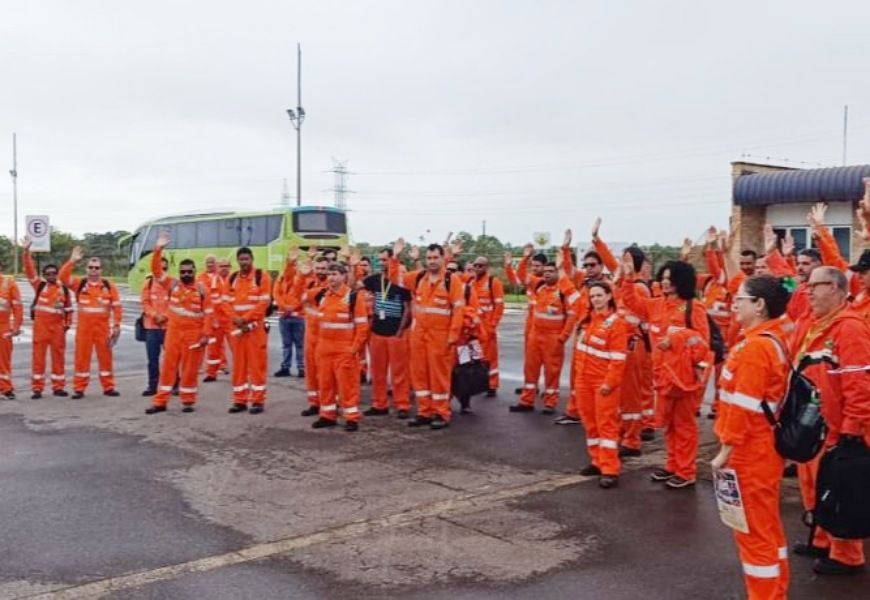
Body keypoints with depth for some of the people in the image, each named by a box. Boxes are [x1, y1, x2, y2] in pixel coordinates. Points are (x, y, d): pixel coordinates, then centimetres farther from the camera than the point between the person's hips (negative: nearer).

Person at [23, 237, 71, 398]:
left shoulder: (63, 289, 8)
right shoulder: (39, 285, 4)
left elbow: (69, 307, 13)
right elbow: (29, 269, -5)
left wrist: (68, 323, 6)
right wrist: (26, 251, -14)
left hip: (57, 326, 2)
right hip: (40, 325, -1)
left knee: (58, 356, 6)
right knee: (38, 356, 0)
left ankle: (58, 387, 15)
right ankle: (37, 388, 5)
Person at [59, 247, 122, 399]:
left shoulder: (109, 286, 2)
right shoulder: (79, 283, 4)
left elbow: (117, 306, 2)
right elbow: (63, 277, -11)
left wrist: (116, 325, -3)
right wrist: (72, 261, -19)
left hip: (103, 327, 0)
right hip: (84, 327, 0)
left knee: (105, 357, 7)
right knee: (82, 357, 3)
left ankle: (108, 387, 17)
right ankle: (79, 388, 10)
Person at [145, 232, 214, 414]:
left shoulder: (201, 289, -3)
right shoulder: (172, 284, 3)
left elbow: (208, 313, -4)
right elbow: (156, 270, -3)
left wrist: (205, 335, -11)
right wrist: (158, 249, -14)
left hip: (194, 333, -2)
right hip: (173, 331, 2)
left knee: (190, 368, 4)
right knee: (168, 366, 5)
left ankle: (188, 401, 16)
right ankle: (160, 402, 10)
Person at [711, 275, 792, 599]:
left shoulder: (755, 346, -22)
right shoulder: (775, 340, 8)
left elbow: (744, 407, -24)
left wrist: (726, 450, -17)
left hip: (750, 454, -10)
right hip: (765, 450, 10)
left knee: (753, 531, 2)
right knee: (767, 526, 19)